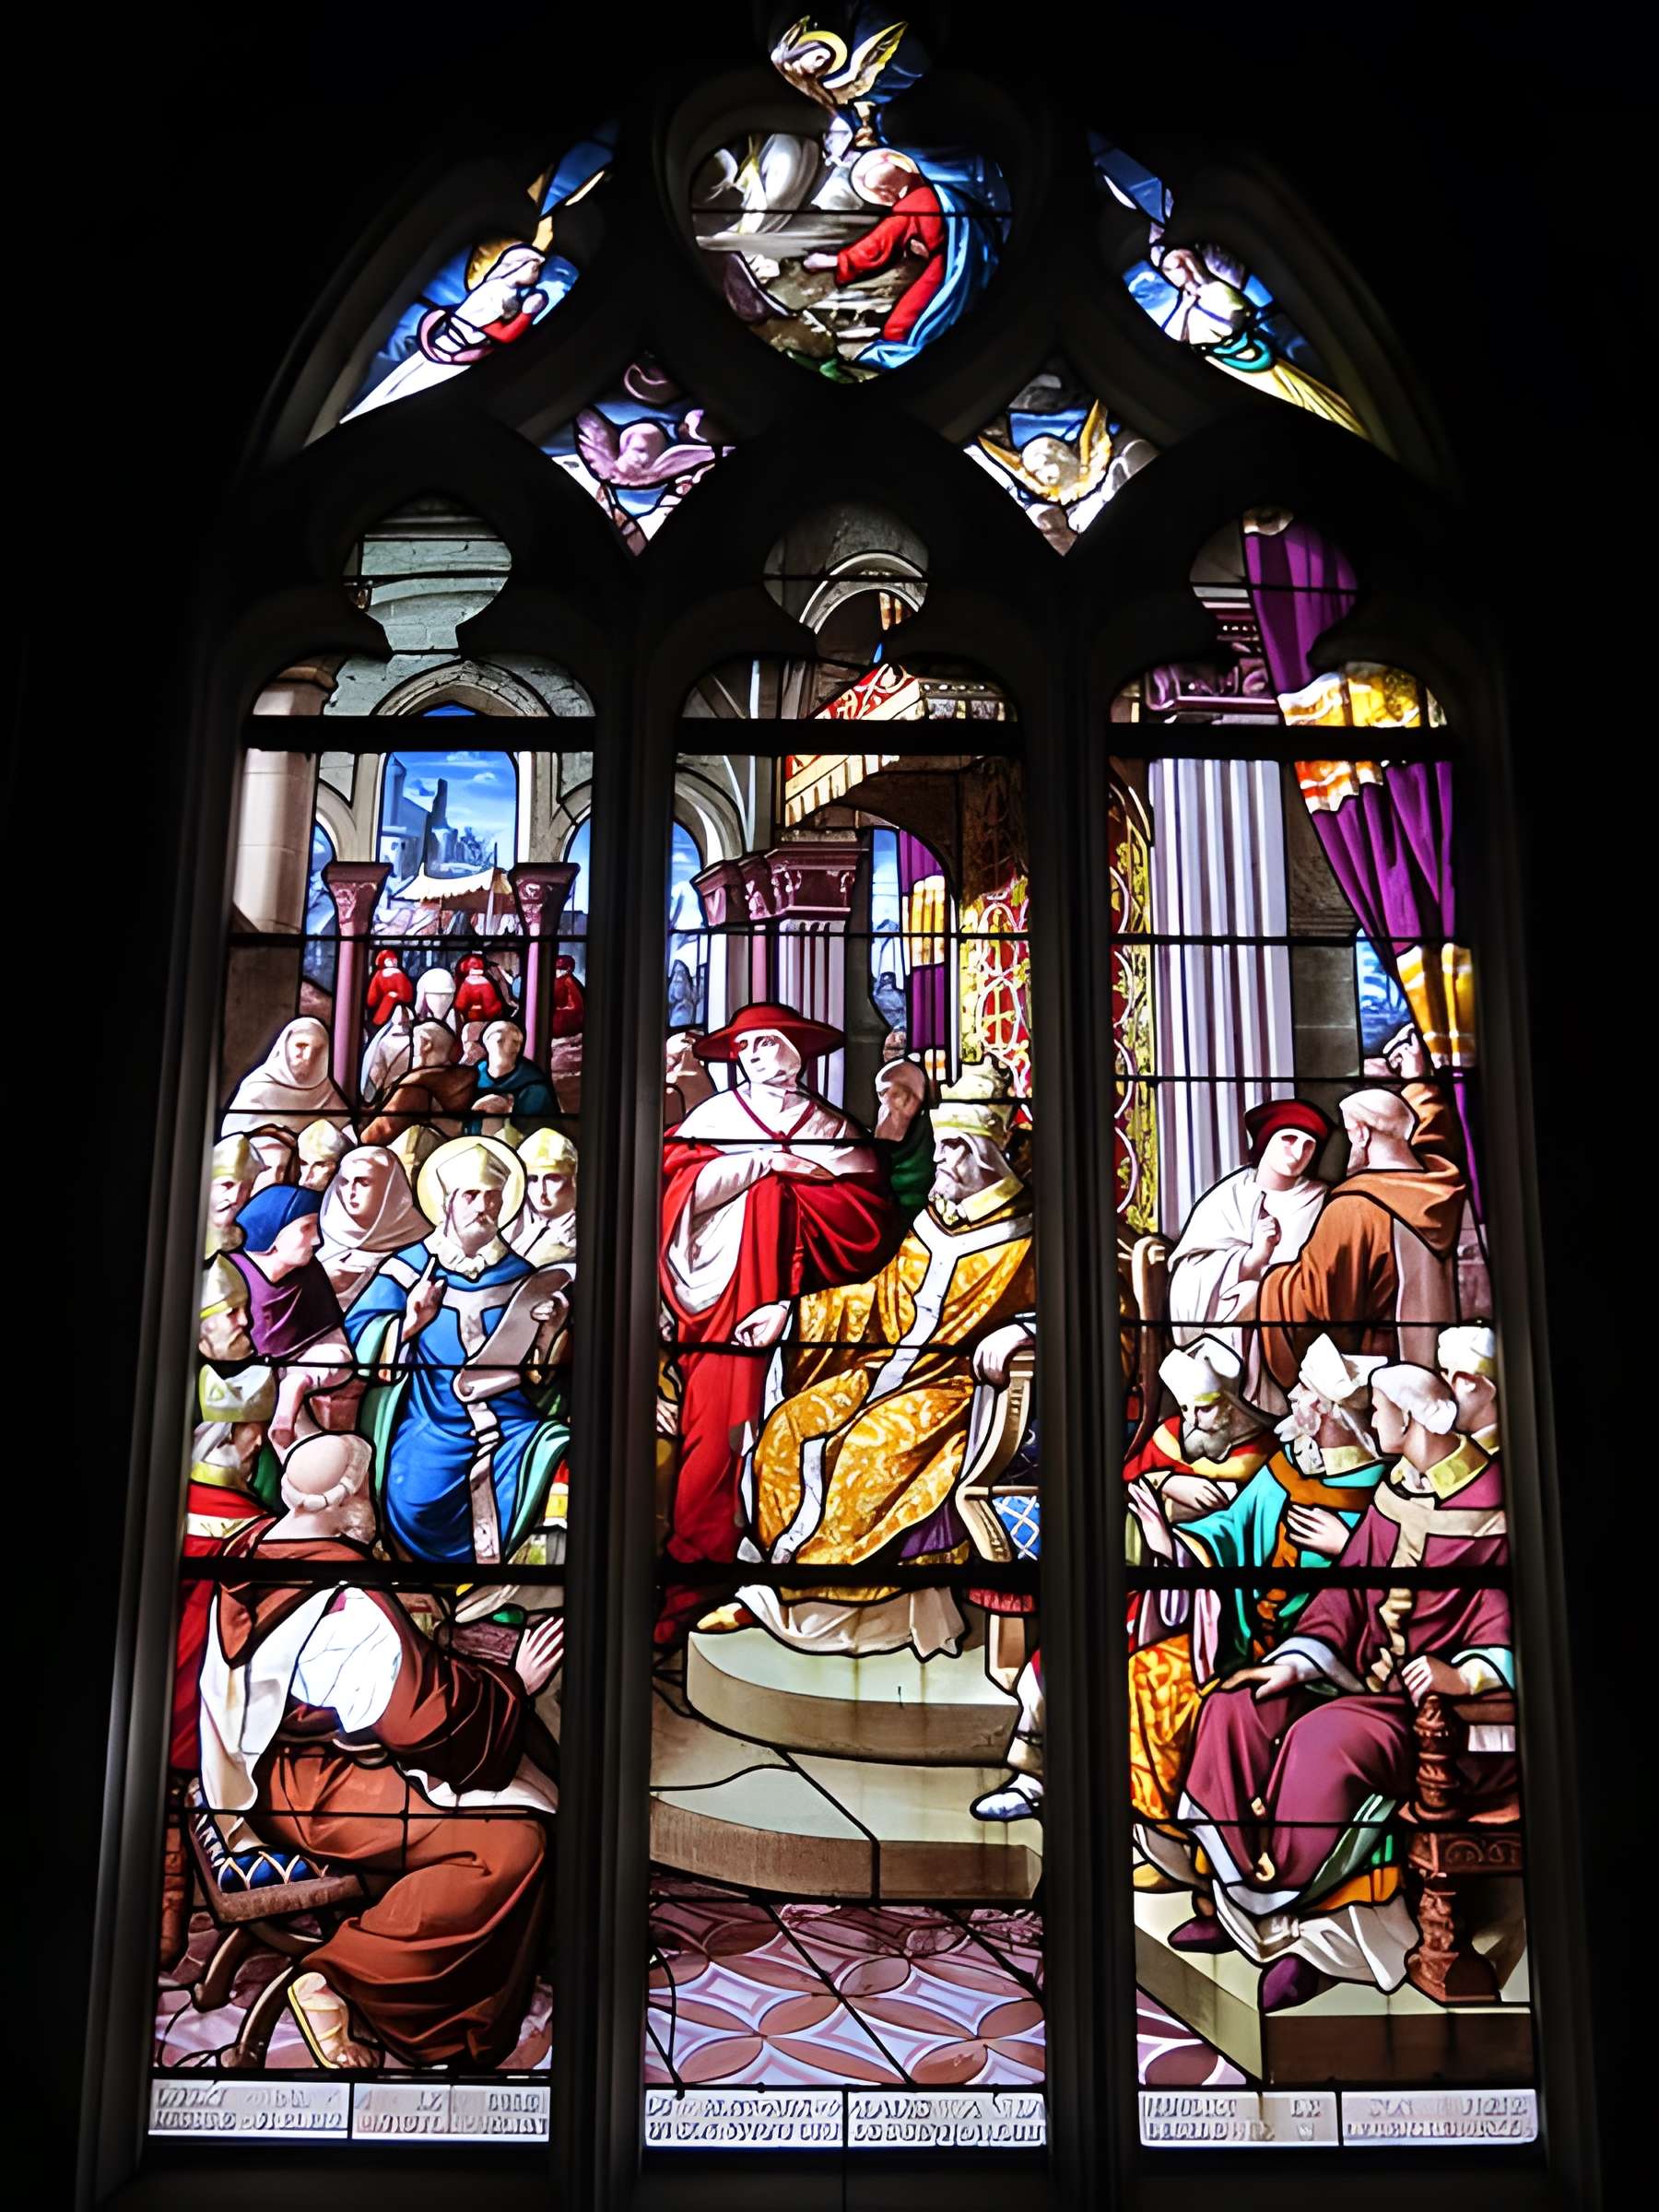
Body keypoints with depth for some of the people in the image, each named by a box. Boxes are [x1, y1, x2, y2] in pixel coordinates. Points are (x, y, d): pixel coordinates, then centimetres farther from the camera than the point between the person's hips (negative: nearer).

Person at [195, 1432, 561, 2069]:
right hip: (311, 1795, -10)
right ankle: (335, 1979, -11)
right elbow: (423, 1717, -25)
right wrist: (516, 1682, -12)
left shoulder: (252, 1549, -2)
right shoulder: (349, 1603, -27)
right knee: (512, 1842, -21)